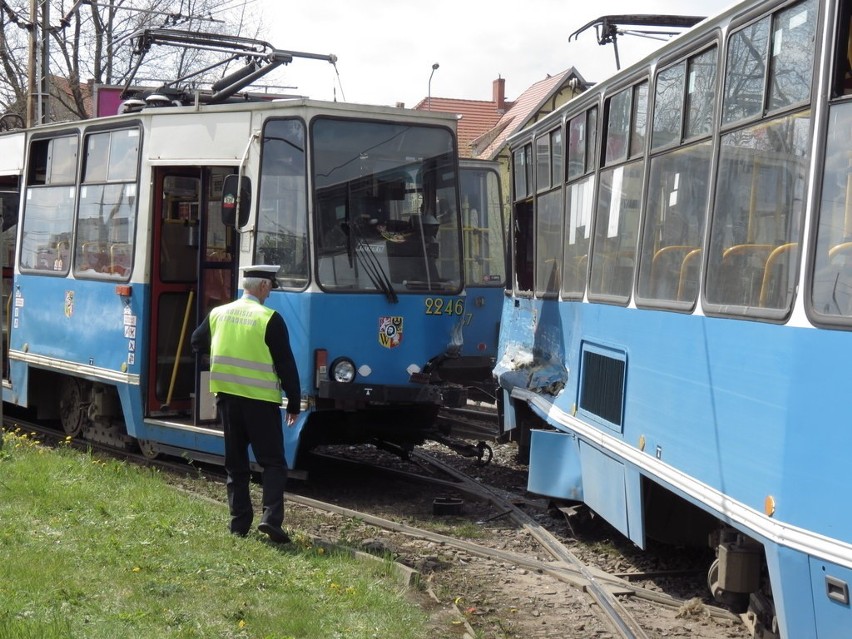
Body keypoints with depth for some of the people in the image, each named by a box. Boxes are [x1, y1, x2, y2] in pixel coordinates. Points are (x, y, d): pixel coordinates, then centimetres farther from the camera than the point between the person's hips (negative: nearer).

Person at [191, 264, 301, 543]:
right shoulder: (270, 319, -10)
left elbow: (197, 342, 22)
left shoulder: (217, 314, 6)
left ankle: (239, 523, 13)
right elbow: (286, 363, -8)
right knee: (273, 463, 1)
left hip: (226, 395, 5)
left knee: (235, 464, 13)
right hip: (260, 399, -5)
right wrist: (294, 403, -1)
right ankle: (271, 517, -15)